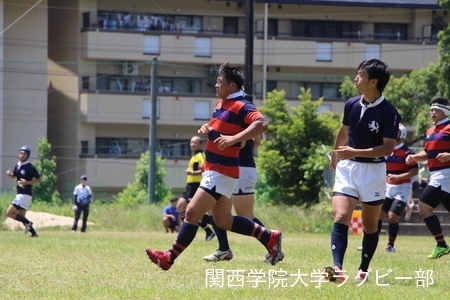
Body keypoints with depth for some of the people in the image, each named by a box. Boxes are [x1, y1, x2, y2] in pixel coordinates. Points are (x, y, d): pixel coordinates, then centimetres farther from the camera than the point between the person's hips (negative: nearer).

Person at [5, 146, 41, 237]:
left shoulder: (30, 167, -12)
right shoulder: (17, 166, 10)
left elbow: (38, 179, -9)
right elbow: (14, 175, 27)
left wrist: (27, 182, -22)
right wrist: (9, 174, 3)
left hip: (25, 195, -9)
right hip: (20, 194, 9)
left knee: (9, 213, -14)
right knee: (21, 217, 11)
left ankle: (27, 223, -9)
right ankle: (33, 233, 15)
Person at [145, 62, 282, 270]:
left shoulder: (241, 106, -16)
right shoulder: (221, 103, 13)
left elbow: (261, 124, -31)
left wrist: (234, 139, -37)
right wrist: (207, 128, 8)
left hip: (221, 173, -11)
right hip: (213, 170, 11)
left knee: (192, 212, -9)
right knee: (223, 221, 14)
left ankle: (169, 258, -6)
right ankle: (269, 238, 21)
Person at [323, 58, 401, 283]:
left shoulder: (388, 113, -15)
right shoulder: (351, 105, 1)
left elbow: (388, 148, -19)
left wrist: (355, 152, -27)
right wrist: (335, 155, 34)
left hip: (373, 170, -4)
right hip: (347, 168, 4)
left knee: (370, 224, 9)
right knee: (340, 218, -14)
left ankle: (363, 269, 21)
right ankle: (337, 268, -24)